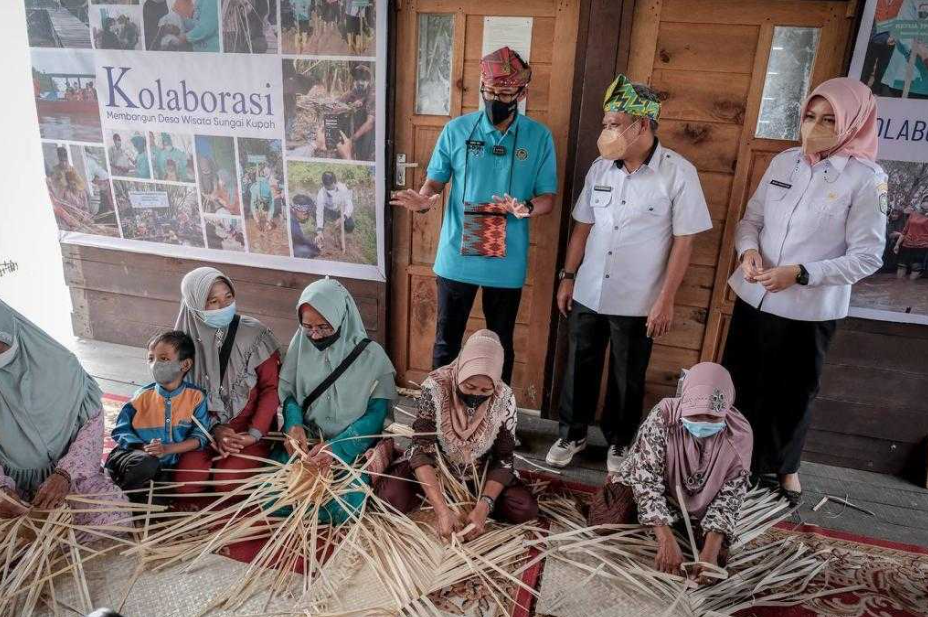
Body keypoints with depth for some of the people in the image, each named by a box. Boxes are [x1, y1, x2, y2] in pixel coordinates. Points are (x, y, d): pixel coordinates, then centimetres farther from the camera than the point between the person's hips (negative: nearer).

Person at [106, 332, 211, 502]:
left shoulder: (196, 397, -7)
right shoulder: (143, 396, -6)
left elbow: (200, 437, -8)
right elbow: (121, 431, -4)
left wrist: (167, 449, -22)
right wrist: (144, 447, -22)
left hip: (167, 464, 1)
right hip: (133, 456, -1)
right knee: (146, 464, -34)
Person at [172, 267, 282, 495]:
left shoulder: (255, 334, -11)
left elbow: (271, 387, -8)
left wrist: (255, 434, -16)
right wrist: (214, 429, -9)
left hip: (249, 426, -2)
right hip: (206, 427, 3)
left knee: (226, 483, -23)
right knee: (185, 482, -18)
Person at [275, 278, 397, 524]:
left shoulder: (371, 355, -12)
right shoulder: (300, 342, -3)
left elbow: (378, 411, -10)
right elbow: (287, 391, 5)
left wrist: (337, 447, -22)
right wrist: (293, 425, -17)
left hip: (352, 445, -2)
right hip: (304, 439, 3)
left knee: (339, 508, -24)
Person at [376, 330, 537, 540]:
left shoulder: (504, 399, -20)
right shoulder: (435, 387, -26)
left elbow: (503, 459, -14)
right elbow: (421, 450, -28)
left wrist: (483, 507, -29)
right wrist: (442, 510, -37)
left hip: (480, 475, 1)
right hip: (434, 469, -1)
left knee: (526, 509, -20)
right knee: (391, 496, -27)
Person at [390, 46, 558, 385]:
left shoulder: (539, 137, -2)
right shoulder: (456, 129, -2)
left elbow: (548, 197, 0)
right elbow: (435, 180, 3)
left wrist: (526, 208, -23)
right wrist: (424, 199, -20)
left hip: (507, 262, 0)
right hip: (456, 257, 0)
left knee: (500, 344, 15)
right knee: (446, 341, 13)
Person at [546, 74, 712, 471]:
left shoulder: (679, 173, -11)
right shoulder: (601, 167, 2)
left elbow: (684, 241, -10)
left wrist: (665, 300, -12)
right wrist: (567, 276, 7)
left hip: (636, 303, -4)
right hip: (588, 294, 4)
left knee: (628, 379, 13)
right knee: (579, 369, 15)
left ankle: (619, 443, 34)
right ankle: (571, 435, 35)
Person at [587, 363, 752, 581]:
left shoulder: (740, 434, -21)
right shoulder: (662, 416, -29)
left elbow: (728, 498, -17)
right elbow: (648, 480, -30)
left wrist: (711, 550, -32)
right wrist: (667, 541, -40)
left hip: (697, 507, 3)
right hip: (650, 490, -2)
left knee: (717, 557, -15)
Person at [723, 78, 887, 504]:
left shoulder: (866, 178, -9)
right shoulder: (783, 162, 4)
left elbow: (867, 256, -11)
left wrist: (801, 273, -21)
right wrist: (748, 250, -11)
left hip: (809, 310, -4)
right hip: (754, 297, 4)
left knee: (793, 394, 14)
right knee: (738, 383, 15)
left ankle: (783, 465, 39)